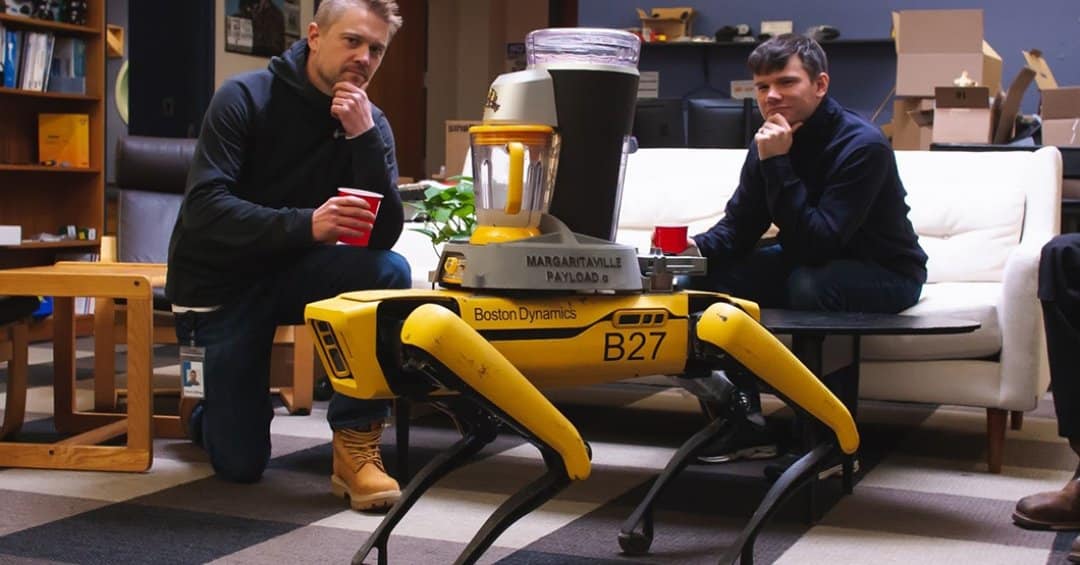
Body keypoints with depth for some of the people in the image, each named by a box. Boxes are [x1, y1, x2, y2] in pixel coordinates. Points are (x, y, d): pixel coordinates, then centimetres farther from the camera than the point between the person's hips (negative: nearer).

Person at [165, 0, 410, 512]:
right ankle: (212, 406, 33)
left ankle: (357, 444, -21)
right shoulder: (245, 98, -15)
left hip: (292, 273, 3)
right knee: (240, 464, -5)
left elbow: (384, 236, -16)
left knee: (389, 272, -29)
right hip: (221, 282, -3)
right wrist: (306, 224, -39)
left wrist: (363, 137, -27)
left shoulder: (370, 123, -5)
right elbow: (203, 207, -26)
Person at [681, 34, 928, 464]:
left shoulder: (862, 145, -25)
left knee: (807, 283, -38)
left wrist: (778, 165, -35)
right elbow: (739, 226, -2)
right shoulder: (770, 141, -3)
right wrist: (699, 248, -23)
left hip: (884, 272, -7)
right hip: (807, 262, 7)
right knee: (712, 276, -10)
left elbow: (817, 243, -33)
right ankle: (746, 424, -7)